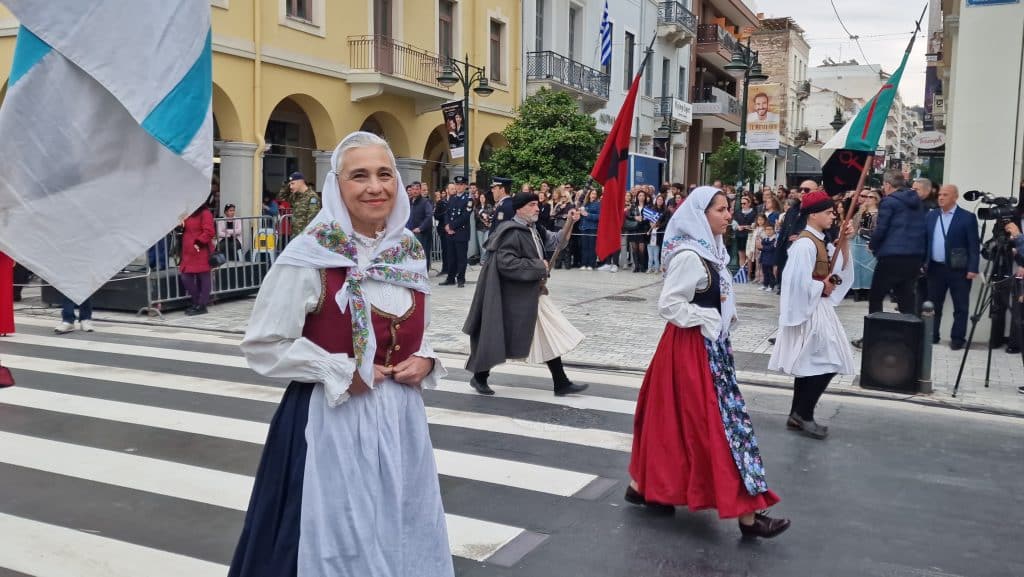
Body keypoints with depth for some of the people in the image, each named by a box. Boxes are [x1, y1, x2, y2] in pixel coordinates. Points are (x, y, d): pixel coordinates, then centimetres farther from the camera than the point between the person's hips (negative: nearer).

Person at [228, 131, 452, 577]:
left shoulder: (409, 252, 4)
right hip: (333, 421, -5)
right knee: (340, 540, 7)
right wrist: (342, 374, -16)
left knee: (401, 536, 18)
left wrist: (424, 361, -3)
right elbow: (262, 346, -11)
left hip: (402, 417, 6)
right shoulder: (309, 256, -13)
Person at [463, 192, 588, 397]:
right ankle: (479, 377, 23)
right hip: (514, 297, -9)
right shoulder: (512, 233, -19)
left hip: (532, 294, 9)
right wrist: (538, 266, -18)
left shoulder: (534, 229, 9)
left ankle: (561, 383, 13)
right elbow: (505, 263, -26)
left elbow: (554, 242, 11)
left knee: (550, 338, 7)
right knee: (500, 339, 4)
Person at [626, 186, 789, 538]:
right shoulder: (689, 256, -20)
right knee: (717, 424, -5)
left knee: (674, 421, 16)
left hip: (707, 345, 10)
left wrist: (719, 322, 7)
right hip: (691, 347, -10)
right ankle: (745, 513, 2)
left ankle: (644, 485, 27)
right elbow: (668, 305, -22)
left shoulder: (709, 250, 10)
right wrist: (708, 320, -16)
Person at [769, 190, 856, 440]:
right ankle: (803, 413, 3)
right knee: (828, 363, -7)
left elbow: (840, 268, 9)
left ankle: (798, 415, 21)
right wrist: (823, 287, -12)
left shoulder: (820, 241, 11)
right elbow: (800, 282, -25)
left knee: (810, 364, 13)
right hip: (808, 310, -10)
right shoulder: (805, 244, -20)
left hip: (818, 308, 10)